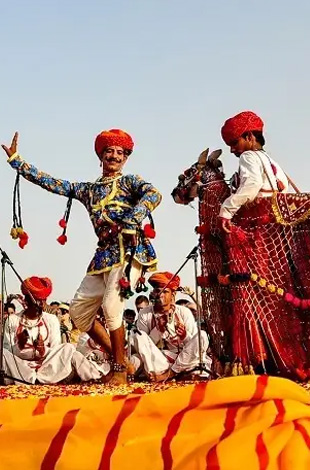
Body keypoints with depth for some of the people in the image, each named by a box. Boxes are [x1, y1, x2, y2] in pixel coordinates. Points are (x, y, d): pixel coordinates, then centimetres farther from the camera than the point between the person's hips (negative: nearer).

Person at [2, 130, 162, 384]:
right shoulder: (88, 189, 21)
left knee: (112, 306, -21)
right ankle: (118, 359, 15)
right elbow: (51, 183, 20)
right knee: (79, 310, 5)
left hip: (128, 249, -7)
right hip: (104, 254, 7)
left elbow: (154, 194, -13)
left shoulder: (130, 181, 8)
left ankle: (121, 370, -6)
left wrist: (129, 222, -27)